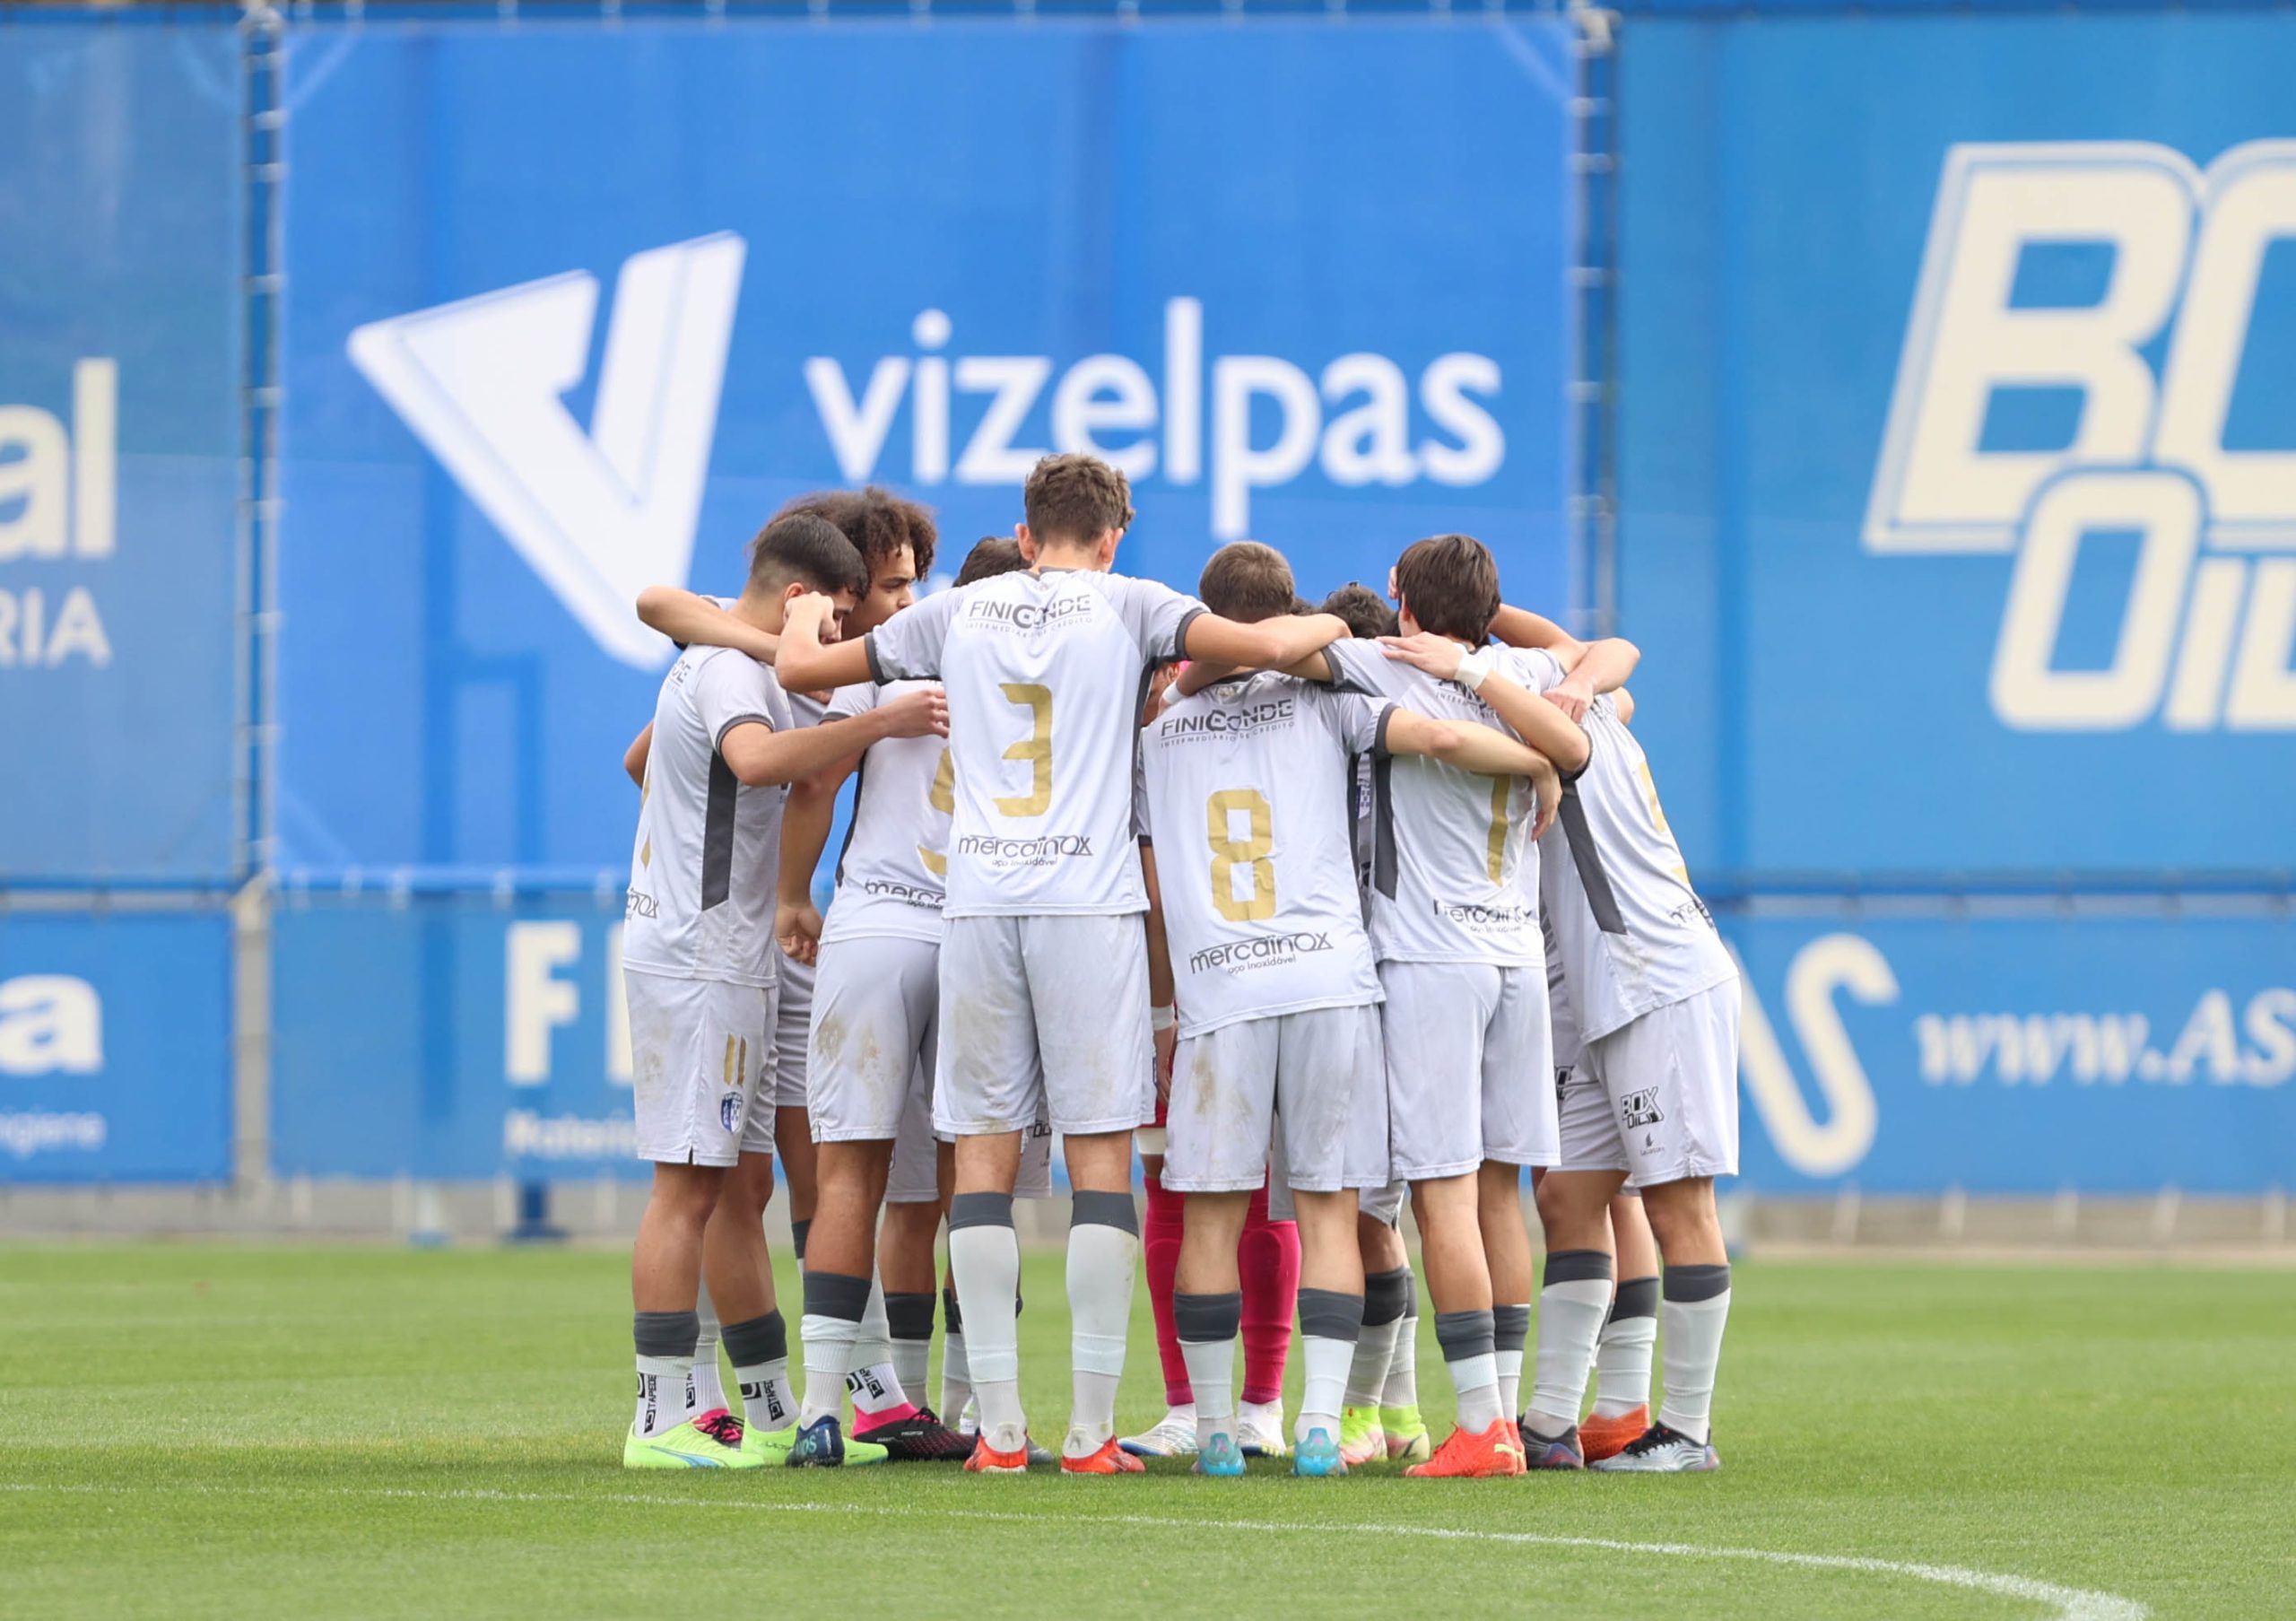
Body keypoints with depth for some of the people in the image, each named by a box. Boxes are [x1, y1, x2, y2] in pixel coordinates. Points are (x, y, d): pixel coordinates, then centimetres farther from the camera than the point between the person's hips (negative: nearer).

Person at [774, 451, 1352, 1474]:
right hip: (1090, 902, -2)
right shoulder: (1126, 607, 6)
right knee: (1100, 1156, 0)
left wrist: (807, 612, 43)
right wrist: (1325, 627, 13)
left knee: (984, 1156, 5)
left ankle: (999, 1427, -1)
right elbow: (1263, 645, -9)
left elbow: (802, 667, 21)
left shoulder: (961, 612, 14)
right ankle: (1091, 1432, -5)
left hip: (978, 904, 2)